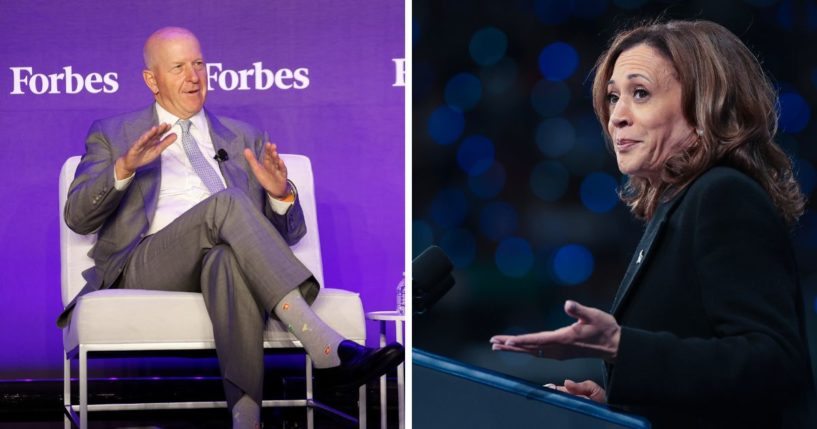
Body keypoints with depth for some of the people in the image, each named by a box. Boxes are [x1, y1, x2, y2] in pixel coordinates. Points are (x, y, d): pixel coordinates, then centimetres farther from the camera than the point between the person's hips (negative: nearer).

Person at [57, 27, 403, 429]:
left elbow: (287, 233, 21)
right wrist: (123, 168, -12)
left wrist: (281, 194, -3)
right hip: (147, 268, -2)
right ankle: (327, 350, -45)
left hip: (228, 258, 2)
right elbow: (77, 217, 6)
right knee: (226, 203, -33)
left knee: (229, 257, -39)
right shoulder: (113, 134, 21)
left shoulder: (244, 138, 27)